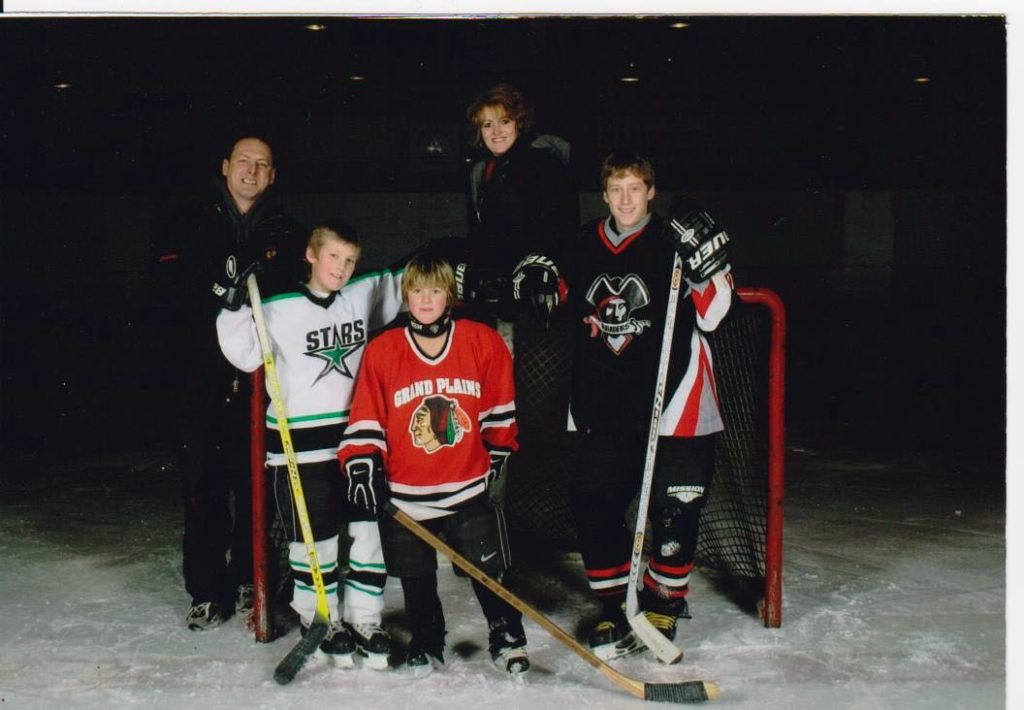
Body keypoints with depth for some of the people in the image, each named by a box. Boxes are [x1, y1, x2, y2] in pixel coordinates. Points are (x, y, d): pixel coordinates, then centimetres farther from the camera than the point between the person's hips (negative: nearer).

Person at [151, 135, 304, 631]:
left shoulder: (284, 233, 11)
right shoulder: (190, 226, 7)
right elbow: (168, 298, 2)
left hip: (258, 380, 1)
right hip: (198, 380, -1)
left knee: (256, 482, 5)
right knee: (203, 483, 2)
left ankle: (250, 580, 20)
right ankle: (207, 589, 13)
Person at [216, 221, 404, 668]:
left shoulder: (363, 296, 5)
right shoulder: (281, 310, -6)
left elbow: (401, 283, 17)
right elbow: (246, 354, -7)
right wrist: (234, 307, -17)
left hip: (357, 435, 4)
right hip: (302, 440, -4)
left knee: (369, 528, 6)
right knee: (315, 536, 6)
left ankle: (364, 619, 19)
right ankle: (323, 620, 23)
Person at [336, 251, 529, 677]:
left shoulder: (484, 343, -5)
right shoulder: (382, 351, -6)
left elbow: (500, 409, 7)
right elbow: (366, 419, -2)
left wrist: (498, 453, 13)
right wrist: (360, 465, -11)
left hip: (470, 486, -1)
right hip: (406, 494, 1)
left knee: (489, 571, 5)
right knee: (417, 581, 15)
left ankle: (507, 638, 26)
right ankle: (426, 645, 35)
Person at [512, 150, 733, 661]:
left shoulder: (672, 243, -6)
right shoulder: (587, 247, 9)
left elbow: (711, 312, -12)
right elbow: (569, 301, 26)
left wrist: (705, 256, -26)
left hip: (673, 398, -4)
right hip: (607, 403, 5)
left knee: (674, 508, 0)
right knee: (591, 503, 3)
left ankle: (664, 604, 22)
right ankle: (616, 609, 19)